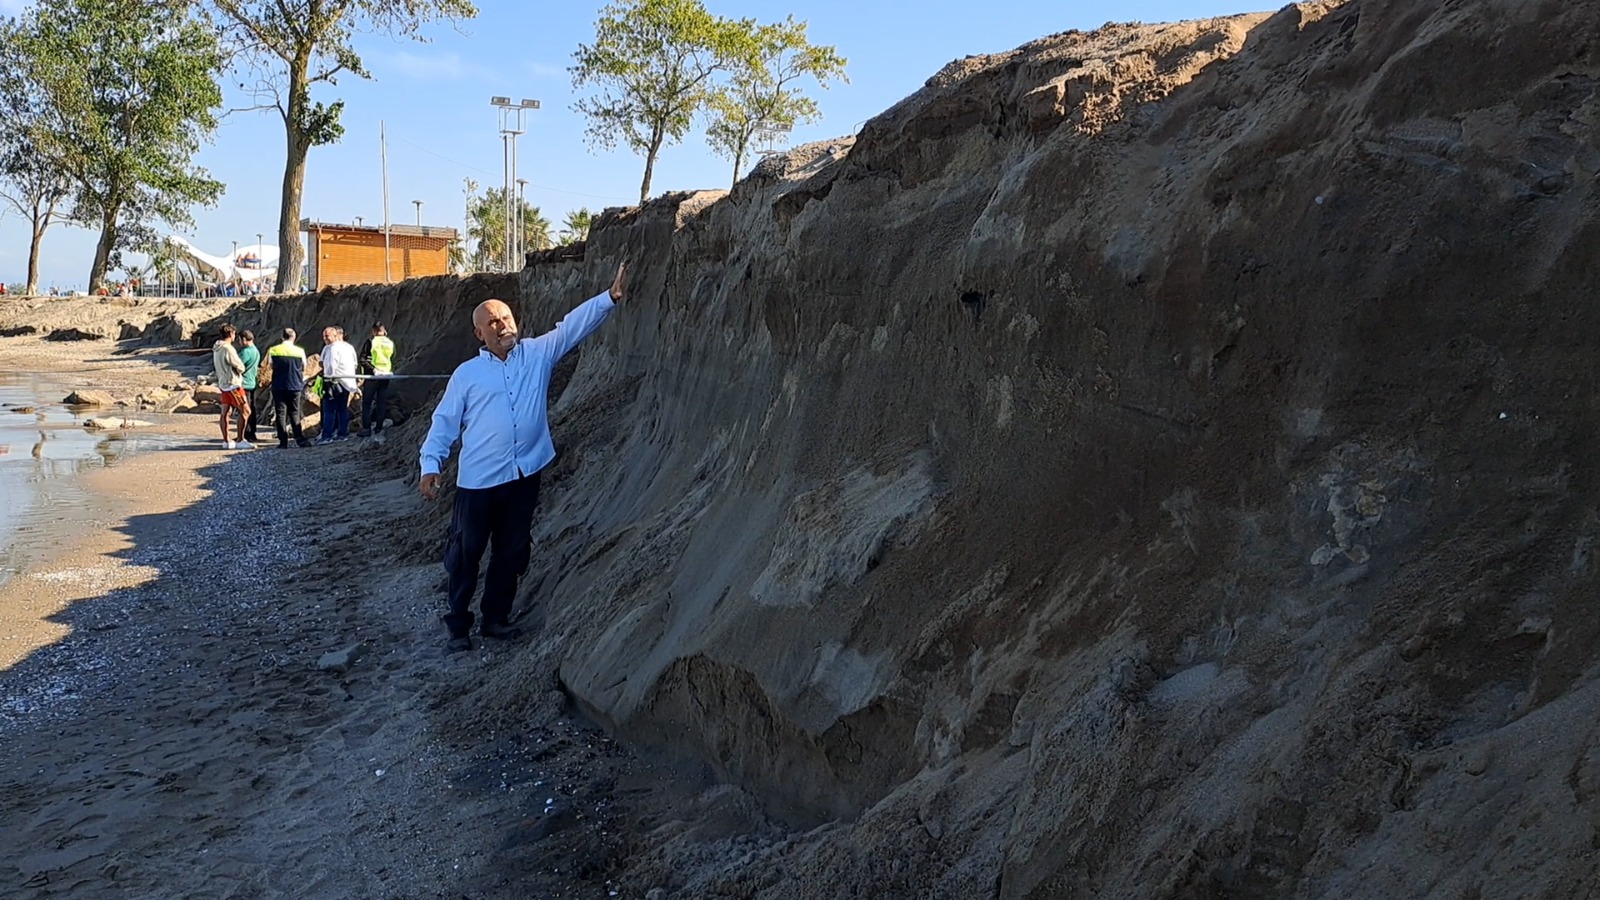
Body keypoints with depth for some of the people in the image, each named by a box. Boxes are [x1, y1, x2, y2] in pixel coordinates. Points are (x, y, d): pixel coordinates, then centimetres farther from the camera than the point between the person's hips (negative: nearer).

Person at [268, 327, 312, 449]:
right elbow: (303, 369, 5)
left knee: (280, 414, 4)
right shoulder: (300, 351, -4)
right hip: (295, 386, 0)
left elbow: (272, 366, 10)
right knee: (294, 413, 10)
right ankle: (299, 439, 2)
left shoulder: (273, 350, -2)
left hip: (278, 386, 0)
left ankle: (283, 442, 1)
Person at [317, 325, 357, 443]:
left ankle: (327, 436, -9)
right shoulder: (349, 347, 13)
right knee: (343, 409, 13)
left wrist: (329, 377, -5)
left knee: (329, 410, -6)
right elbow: (355, 365, 15)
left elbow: (332, 366, -18)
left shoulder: (333, 348, -12)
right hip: (347, 383, 8)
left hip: (335, 382, -8)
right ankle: (343, 433, 14)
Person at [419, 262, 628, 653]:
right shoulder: (466, 374, 1)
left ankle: (496, 618, 28)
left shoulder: (538, 353, 5)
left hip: (524, 475, 3)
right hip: (478, 479, -2)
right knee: (465, 555, 3)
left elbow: (572, 326, -3)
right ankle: (458, 626, 15)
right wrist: (430, 465, -9)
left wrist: (610, 298, -15)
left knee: (512, 553, 13)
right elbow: (445, 422, 1)